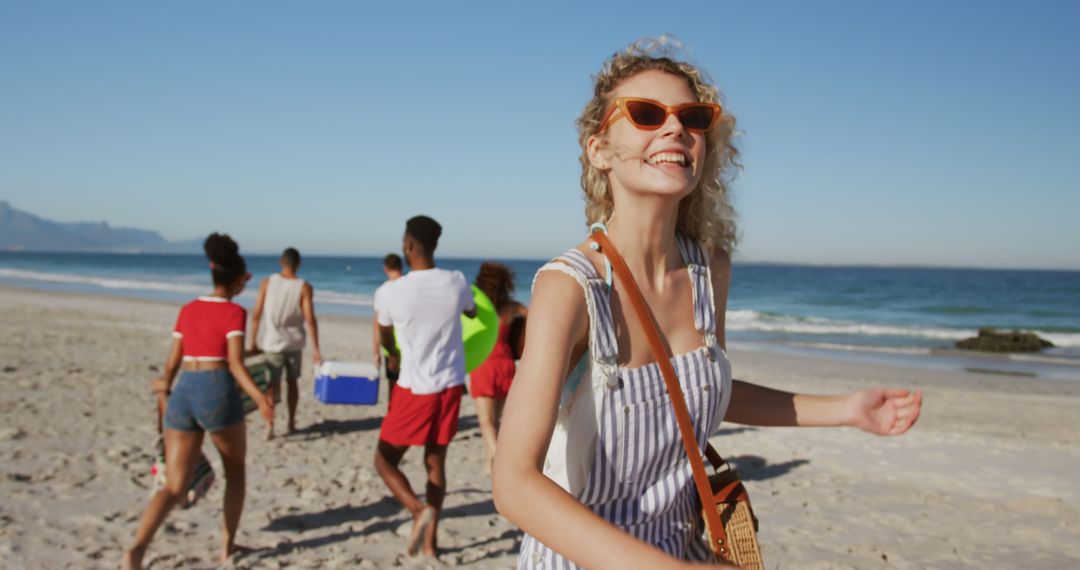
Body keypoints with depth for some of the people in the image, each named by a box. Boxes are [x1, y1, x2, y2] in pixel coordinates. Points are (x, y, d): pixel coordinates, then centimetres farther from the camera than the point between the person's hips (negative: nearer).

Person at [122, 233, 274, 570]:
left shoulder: (188, 310, 16)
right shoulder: (235, 313, -1)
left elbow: (172, 362, 19)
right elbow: (235, 364, -12)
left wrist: (164, 386, 37)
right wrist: (259, 399, -19)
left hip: (183, 395, 5)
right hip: (218, 395, -5)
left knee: (174, 488, 4)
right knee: (235, 471, 21)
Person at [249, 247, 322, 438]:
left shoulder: (267, 283, -5)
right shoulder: (304, 288, -9)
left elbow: (256, 315, -4)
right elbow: (310, 319, -12)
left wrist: (253, 341, 5)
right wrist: (315, 349, -8)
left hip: (272, 343, 0)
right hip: (294, 343, 0)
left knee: (273, 383, 3)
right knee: (292, 381, 16)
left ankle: (270, 424, -14)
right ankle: (291, 423, 24)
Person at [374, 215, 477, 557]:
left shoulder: (392, 292, -13)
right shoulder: (456, 283, -6)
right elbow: (472, 312, 19)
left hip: (414, 388, -4)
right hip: (451, 385, 4)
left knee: (385, 459, 11)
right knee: (435, 461, 17)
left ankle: (420, 510, -12)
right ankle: (430, 541, 20)